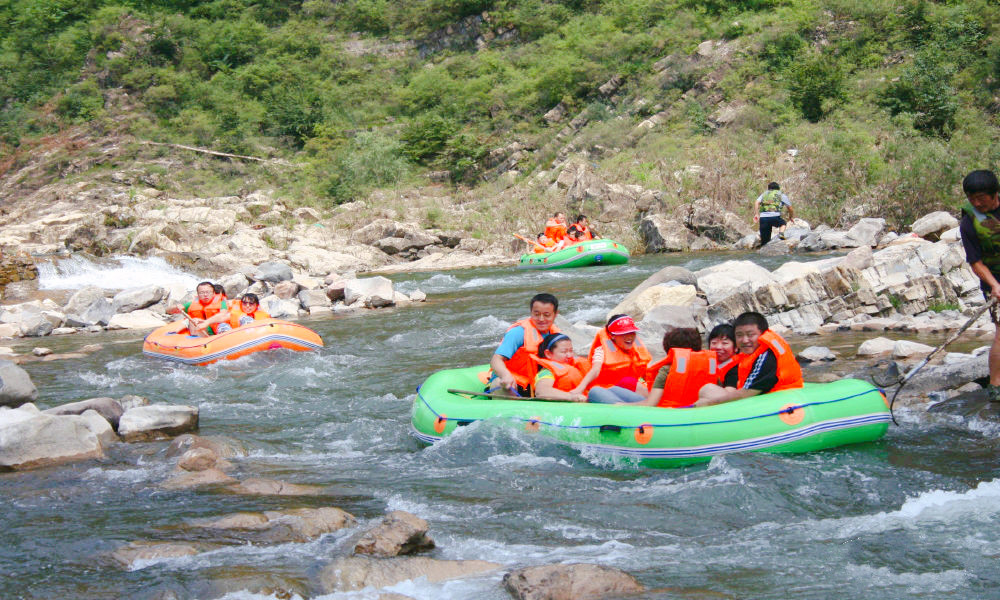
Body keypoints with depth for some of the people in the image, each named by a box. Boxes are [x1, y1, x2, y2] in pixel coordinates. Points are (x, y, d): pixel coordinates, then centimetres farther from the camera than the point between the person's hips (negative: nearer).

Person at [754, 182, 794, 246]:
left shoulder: (764, 194, 26)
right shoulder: (781, 195, 21)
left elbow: (756, 202, 7)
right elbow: (790, 207, 26)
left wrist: (756, 214, -1)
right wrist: (791, 217, 43)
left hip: (763, 217, 2)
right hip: (774, 216, -2)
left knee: (765, 240, 8)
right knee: (783, 223, 30)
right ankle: (781, 233, 1)